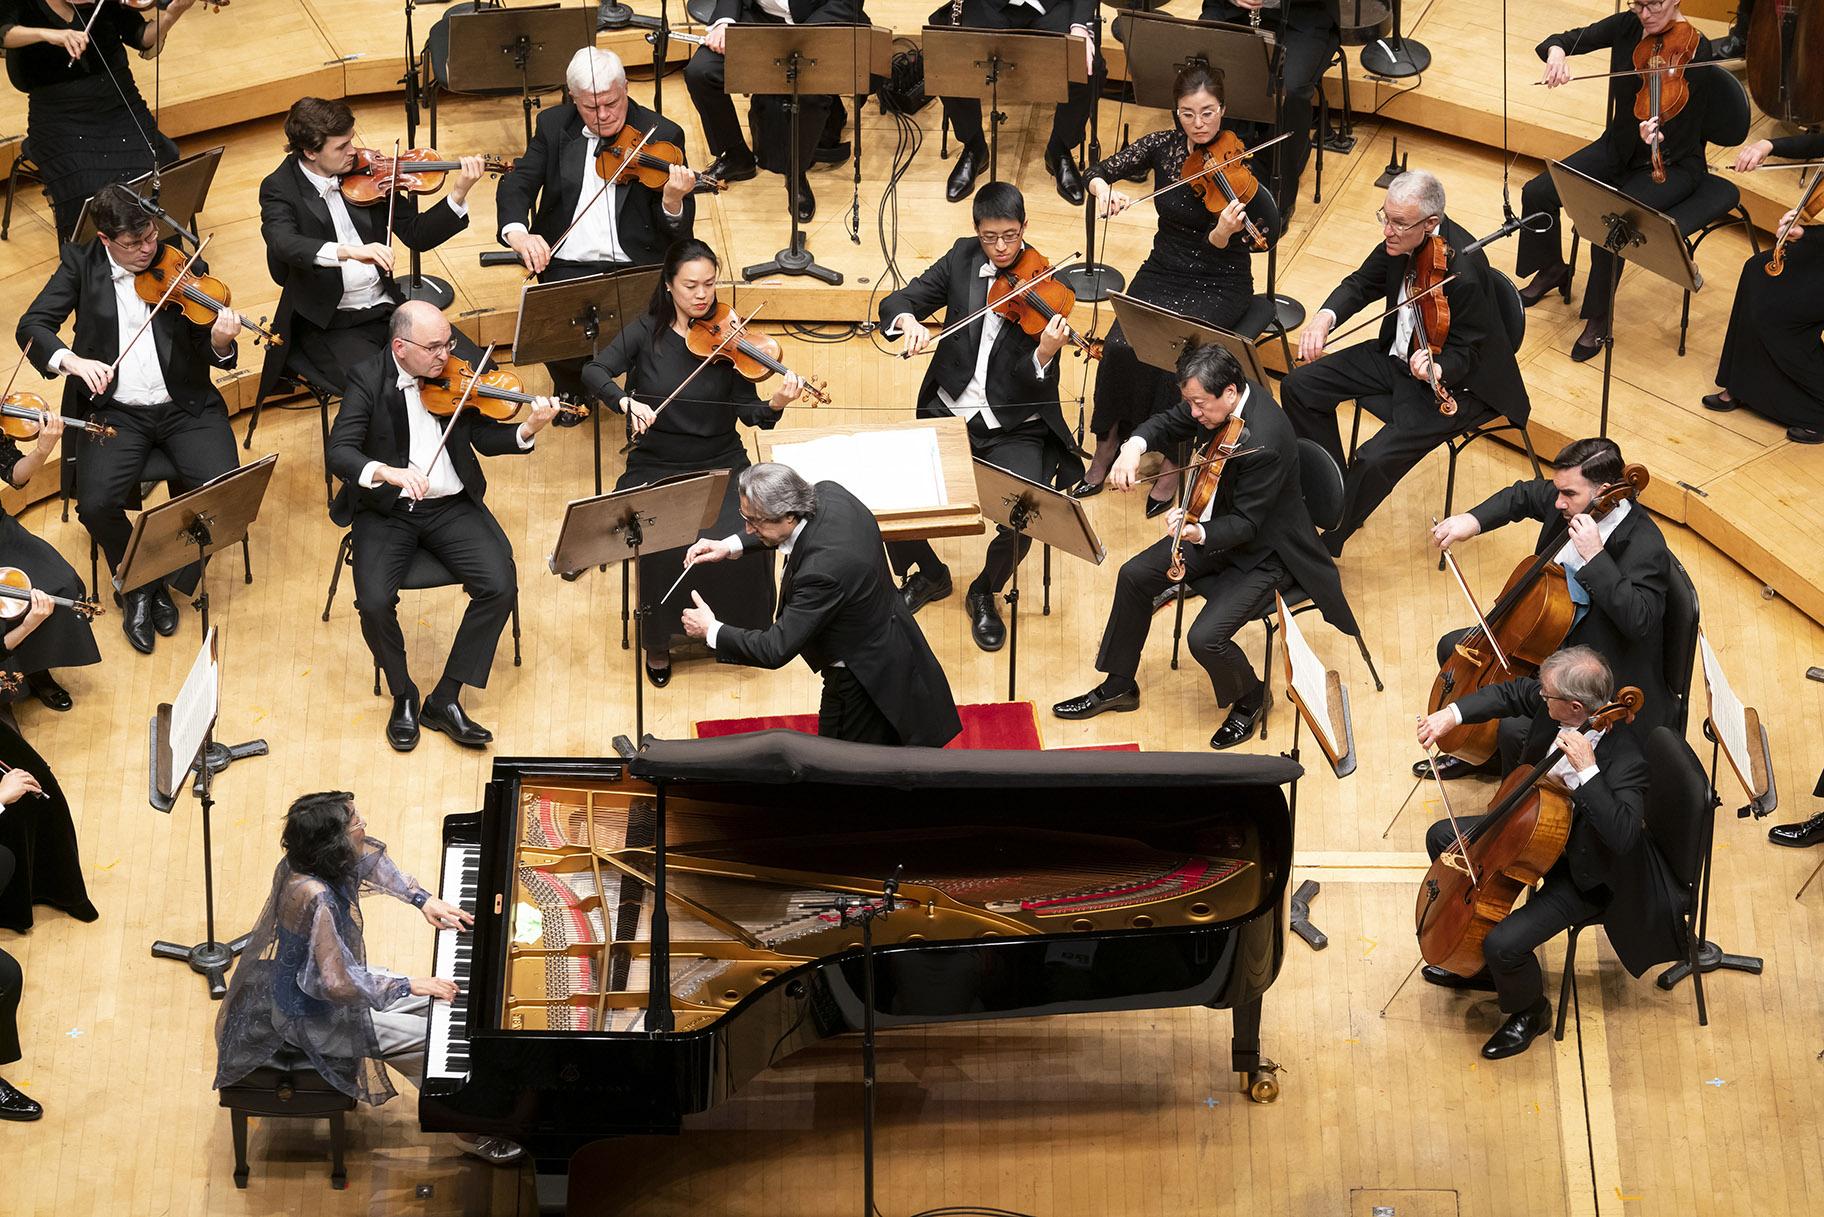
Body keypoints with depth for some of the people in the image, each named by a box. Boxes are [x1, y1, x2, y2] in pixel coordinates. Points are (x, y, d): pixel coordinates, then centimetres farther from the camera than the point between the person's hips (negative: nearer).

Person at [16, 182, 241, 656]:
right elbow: (32, 326, -7)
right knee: (96, 503, -26)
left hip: (184, 405, 1)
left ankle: (168, 582, 2)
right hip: (114, 410, 0)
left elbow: (210, 356, 0)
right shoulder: (80, 264, 2)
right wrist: (73, 360, -27)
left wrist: (220, 341, -25)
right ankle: (137, 586, 5)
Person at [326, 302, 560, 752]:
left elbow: (484, 438, 1)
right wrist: (388, 471, -38)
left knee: (501, 586, -20)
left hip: (451, 507, 3)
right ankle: (403, 697, 3)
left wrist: (527, 429, -20)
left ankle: (445, 699, -6)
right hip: (387, 511, -2)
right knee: (374, 601, -26)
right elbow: (339, 452, -19)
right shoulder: (368, 380, -9)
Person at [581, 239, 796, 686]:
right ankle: (659, 642, -2)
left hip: (721, 465, 1)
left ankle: (744, 629, 3)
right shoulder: (646, 334, -2)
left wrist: (776, 405, -29)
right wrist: (627, 401, -32)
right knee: (665, 548, -28)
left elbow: (750, 414, -7)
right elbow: (594, 372, -13)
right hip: (656, 469, -1)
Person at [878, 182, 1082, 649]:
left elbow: (1031, 387, -15)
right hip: (950, 413, 3)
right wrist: (908, 321, -23)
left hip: (1014, 428, -3)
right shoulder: (962, 259, 2)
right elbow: (895, 302, 1)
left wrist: (1044, 353, -38)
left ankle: (985, 593, 5)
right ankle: (928, 574, 12)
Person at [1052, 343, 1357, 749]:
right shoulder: (1215, 400, -12)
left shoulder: (1264, 442, -36)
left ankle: (1250, 699, 12)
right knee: (1135, 575, 3)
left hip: (1264, 553, -9)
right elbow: (1168, 424, 5)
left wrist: (1199, 533, -47)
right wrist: (1134, 446, -17)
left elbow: (1246, 524, -29)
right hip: (1217, 524, 9)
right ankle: (1118, 687, 22)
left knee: (1205, 638, -22)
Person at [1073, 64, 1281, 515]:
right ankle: (1107, 447, -4)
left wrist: (1222, 234, -41)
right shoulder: (1162, 146, -3)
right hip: (1163, 272, 3)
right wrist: (1105, 189, -22)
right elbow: (1097, 173, 1)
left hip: (1220, 285, -3)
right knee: (1120, 347, -24)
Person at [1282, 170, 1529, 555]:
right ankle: (1334, 490, 17)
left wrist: (1435, 371, -45)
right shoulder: (1403, 239, -10)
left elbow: (1464, 354, -22)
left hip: (1454, 382, -9)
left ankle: (1326, 543, 0)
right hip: (1397, 355, 9)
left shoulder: (1463, 273, -33)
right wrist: (1326, 317, -15)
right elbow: (1363, 283, 5)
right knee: (1299, 387, 2)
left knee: (1376, 458, -24)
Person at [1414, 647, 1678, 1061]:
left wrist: (1587, 770, -50)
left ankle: (1529, 1011, 16)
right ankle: (1479, 965, 30)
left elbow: (1622, 836, -47)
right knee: (1442, 837, 15)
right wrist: (1453, 713, -12)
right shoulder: (1556, 699, -18)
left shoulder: (1625, 759, -38)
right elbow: (1511, 694, 2)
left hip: (1583, 870, -9)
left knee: (1504, 944, -22)